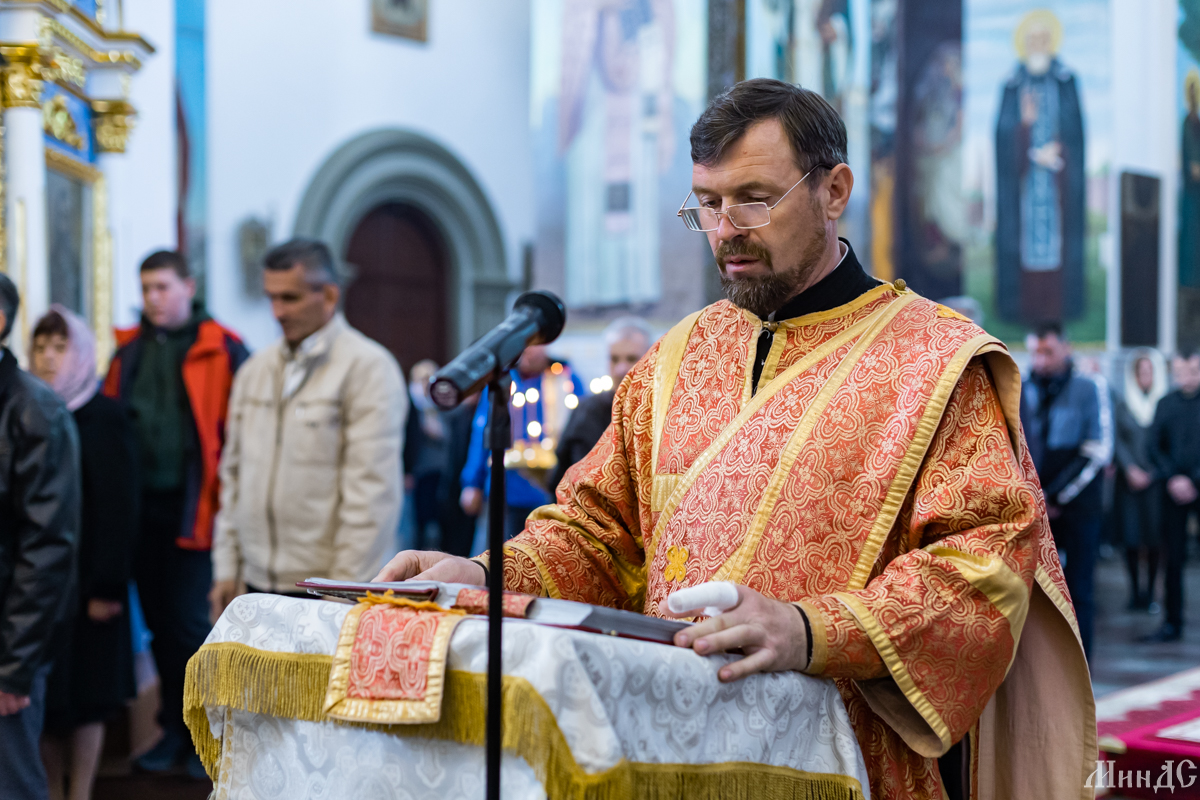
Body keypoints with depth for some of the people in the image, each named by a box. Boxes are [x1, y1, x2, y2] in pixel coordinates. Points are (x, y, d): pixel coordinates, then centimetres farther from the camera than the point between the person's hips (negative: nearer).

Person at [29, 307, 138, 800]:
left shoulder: (105, 417, -5)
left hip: (85, 583, -4)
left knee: (84, 696, 4)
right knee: (43, 697, 6)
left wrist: (108, 586, -13)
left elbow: (119, 508, -9)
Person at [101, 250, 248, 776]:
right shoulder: (129, 351, 10)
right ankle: (174, 728, 24)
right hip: (140, 509, 5)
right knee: (158, 624, 12)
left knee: (189, 624, -4)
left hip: (191, 509, -5)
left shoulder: (221, 351, -5)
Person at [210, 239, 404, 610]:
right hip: (258, 584, 6)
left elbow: (372, 491, -10)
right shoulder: (256, 370, 16)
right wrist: (226, 568, 13)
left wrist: (343, 587, -14)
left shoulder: (369, 367, -5)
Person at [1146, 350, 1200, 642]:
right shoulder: (1166, 404, 9)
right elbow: (1155, 446, 9)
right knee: (1172, 557, 3)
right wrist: (1172, 479, -5)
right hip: (1174, 487, 3)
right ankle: (1172, 623, 11)